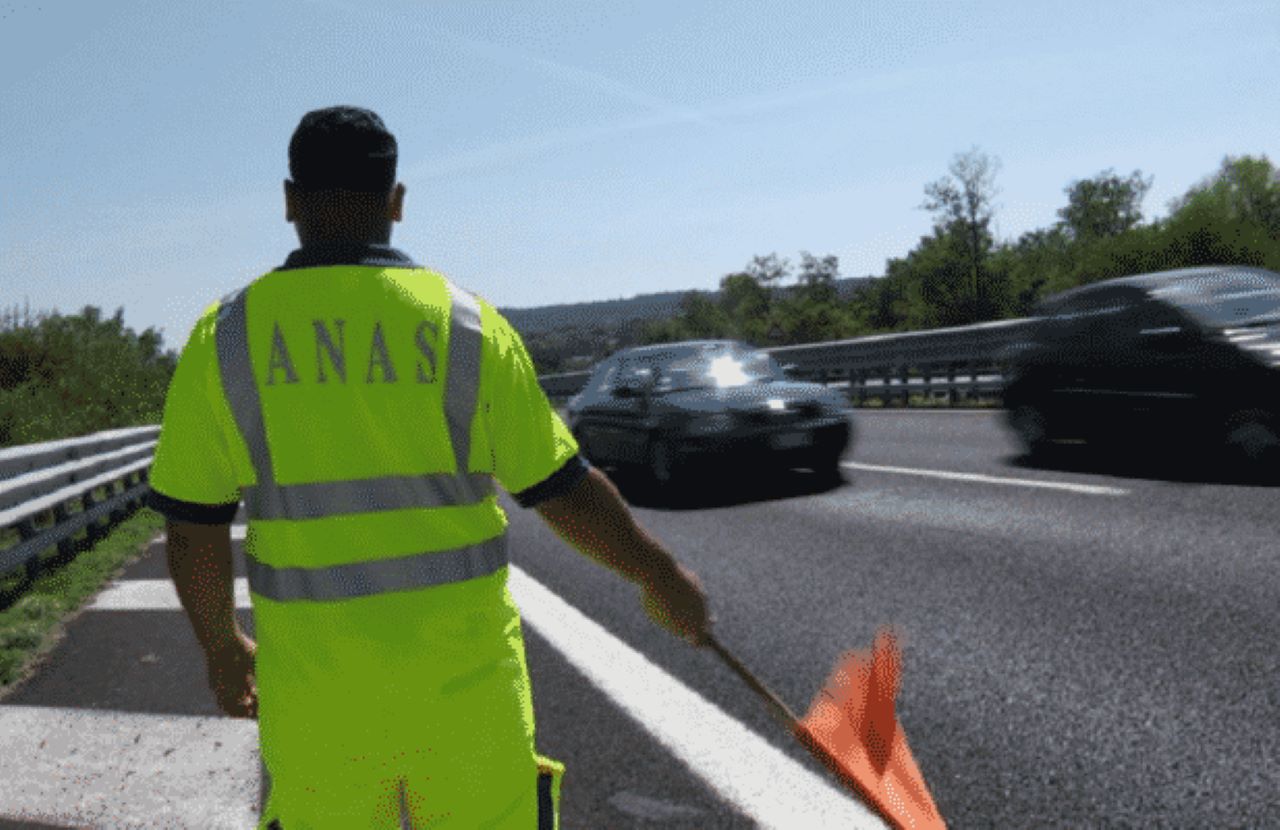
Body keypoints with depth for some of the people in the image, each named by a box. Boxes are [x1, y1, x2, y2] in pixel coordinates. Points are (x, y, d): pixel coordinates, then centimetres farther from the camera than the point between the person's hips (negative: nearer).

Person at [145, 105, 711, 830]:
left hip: (312, 680, 1)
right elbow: (563, 489, -3)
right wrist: (660, 574, 11)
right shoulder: (467, 324, -6)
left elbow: (194, 527, 0)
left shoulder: (227, 335, -3)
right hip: (461, 669, -1)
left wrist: (222, 644, 17)